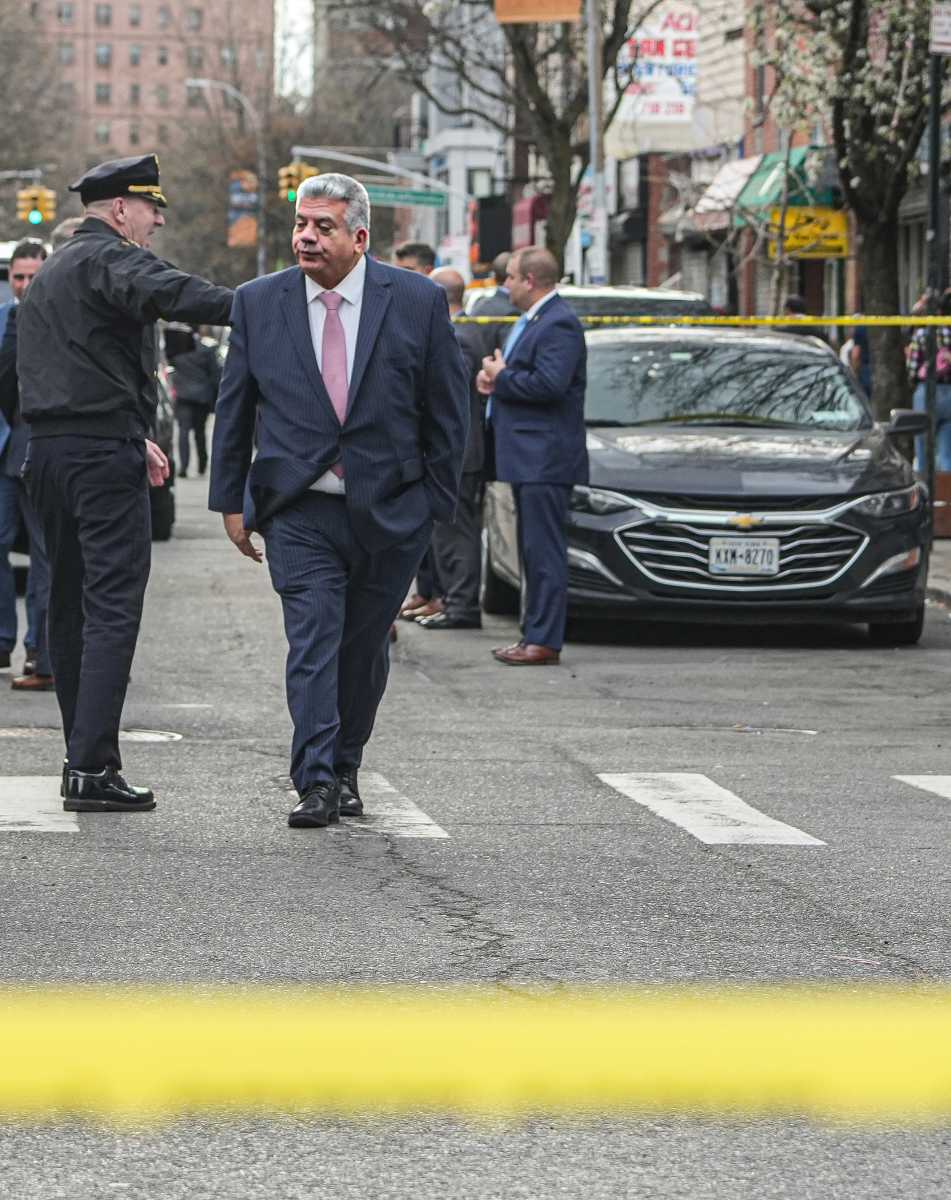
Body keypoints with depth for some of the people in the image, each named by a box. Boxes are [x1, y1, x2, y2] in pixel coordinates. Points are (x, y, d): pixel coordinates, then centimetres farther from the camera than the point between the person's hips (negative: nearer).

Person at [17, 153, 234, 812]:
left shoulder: (49, 273, 21)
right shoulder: (110, 258, -9)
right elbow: (164, 292, -31)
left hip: (48, 451, 9)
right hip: (103, 453, -9)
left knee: (70, 606, 14)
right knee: (113, 607, -10)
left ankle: (84, 754, 19)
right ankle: (92, 769, -16)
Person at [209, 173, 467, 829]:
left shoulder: (419, 301, -3)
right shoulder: (259, 302, 1)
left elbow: (447, 409, 3)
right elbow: (234, 407, 8)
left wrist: (438, 500, 1)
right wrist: (231, 501, 7)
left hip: (390, 510, 0)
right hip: (298, 510, 0)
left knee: (364, 647, 10)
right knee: (313, 639, -12)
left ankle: (345, 769, 27)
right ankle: (316, 784, -15)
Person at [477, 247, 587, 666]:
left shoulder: (558, 325, -15)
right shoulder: (531, 320, 19)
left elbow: (550, 384, -26)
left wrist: (502, 377, -12)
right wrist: (495, 376, 7)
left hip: (545, 458, -11)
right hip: (528, 457, 11)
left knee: (544, 550, -9)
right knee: (534, 550, 14)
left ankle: (544, 640, -9)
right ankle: (535, 633, 19)